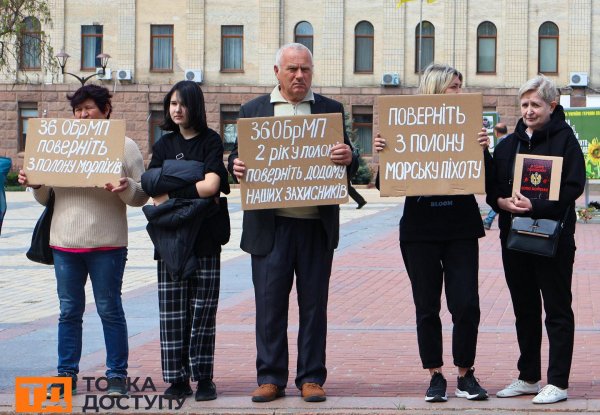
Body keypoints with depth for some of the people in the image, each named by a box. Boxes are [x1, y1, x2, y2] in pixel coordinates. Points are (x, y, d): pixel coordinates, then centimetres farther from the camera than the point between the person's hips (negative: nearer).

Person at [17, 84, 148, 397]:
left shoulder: (124, 146, 4)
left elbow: (141, 195, 0)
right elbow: (46, 197, 17)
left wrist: (126, 189, -20)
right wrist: (35, 185, -4)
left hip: (106, 243, -3)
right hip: (64, 242, 4)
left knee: (110, 310, 2)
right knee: (69, 311, 9)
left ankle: (117, 374, 10)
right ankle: (67, 374, 16)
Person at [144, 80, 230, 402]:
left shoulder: (211, 142, 4)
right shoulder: (164, 145, 13)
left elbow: (211, 186, -10)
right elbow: (156, 195, 4)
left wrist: (173, 192, -4)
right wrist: (195, 191, -7)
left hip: (204, 236, -2)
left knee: (203, 309, -1)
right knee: (172, 310, -1)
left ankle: (203, 377, 5)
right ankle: (178, 378, 4)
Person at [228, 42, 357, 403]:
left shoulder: (332, 110, 9)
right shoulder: (253, 110, 9)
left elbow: (348, 165, 5)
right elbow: (237, 158, 8)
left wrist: (348, 158, -18)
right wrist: (237, 167, -16)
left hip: (317, 225, 0)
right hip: (270, 225, 0)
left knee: (314, 303, 5)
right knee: (270, 302, 2)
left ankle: (311, 378, 13)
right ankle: (271, 378, 11)